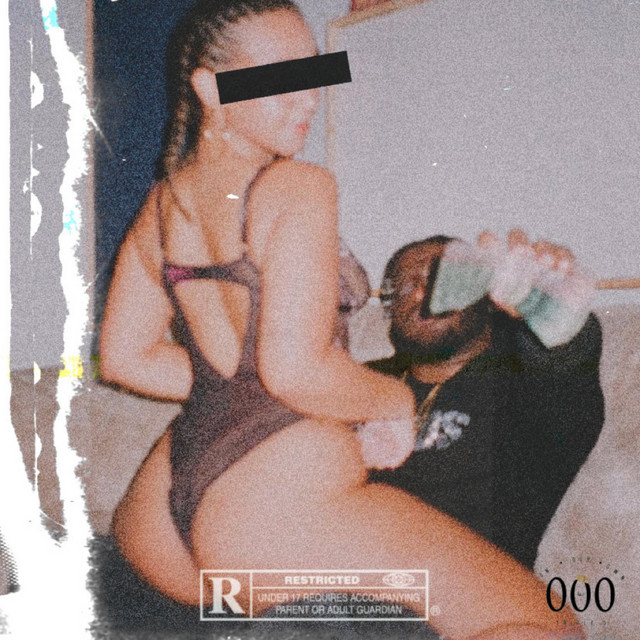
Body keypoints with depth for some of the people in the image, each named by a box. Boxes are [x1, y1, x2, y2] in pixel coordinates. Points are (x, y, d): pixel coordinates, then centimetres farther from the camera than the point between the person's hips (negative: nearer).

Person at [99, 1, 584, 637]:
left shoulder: (160, 204, 11)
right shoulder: (300, 187, -11)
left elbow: (123, 357, 16)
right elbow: (295, 368, -22)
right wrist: (397, 400, -4)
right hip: (287, 492, -8)